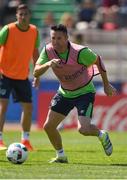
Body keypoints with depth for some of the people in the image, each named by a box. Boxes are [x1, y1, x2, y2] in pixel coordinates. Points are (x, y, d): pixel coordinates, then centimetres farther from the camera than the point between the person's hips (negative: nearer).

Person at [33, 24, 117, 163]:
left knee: (83, 129, -21)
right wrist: (48, 64, -39)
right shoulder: (48, 50, -15)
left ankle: (102, 135, 14)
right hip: (65, 93, 5)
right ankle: (61, 156, 23)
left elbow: (97, 60, -10)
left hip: (85, 92, -5)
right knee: (48, 126, 0)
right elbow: (36, 72, -17)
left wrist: (106, 85, -2)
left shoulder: (80, 52, -28)